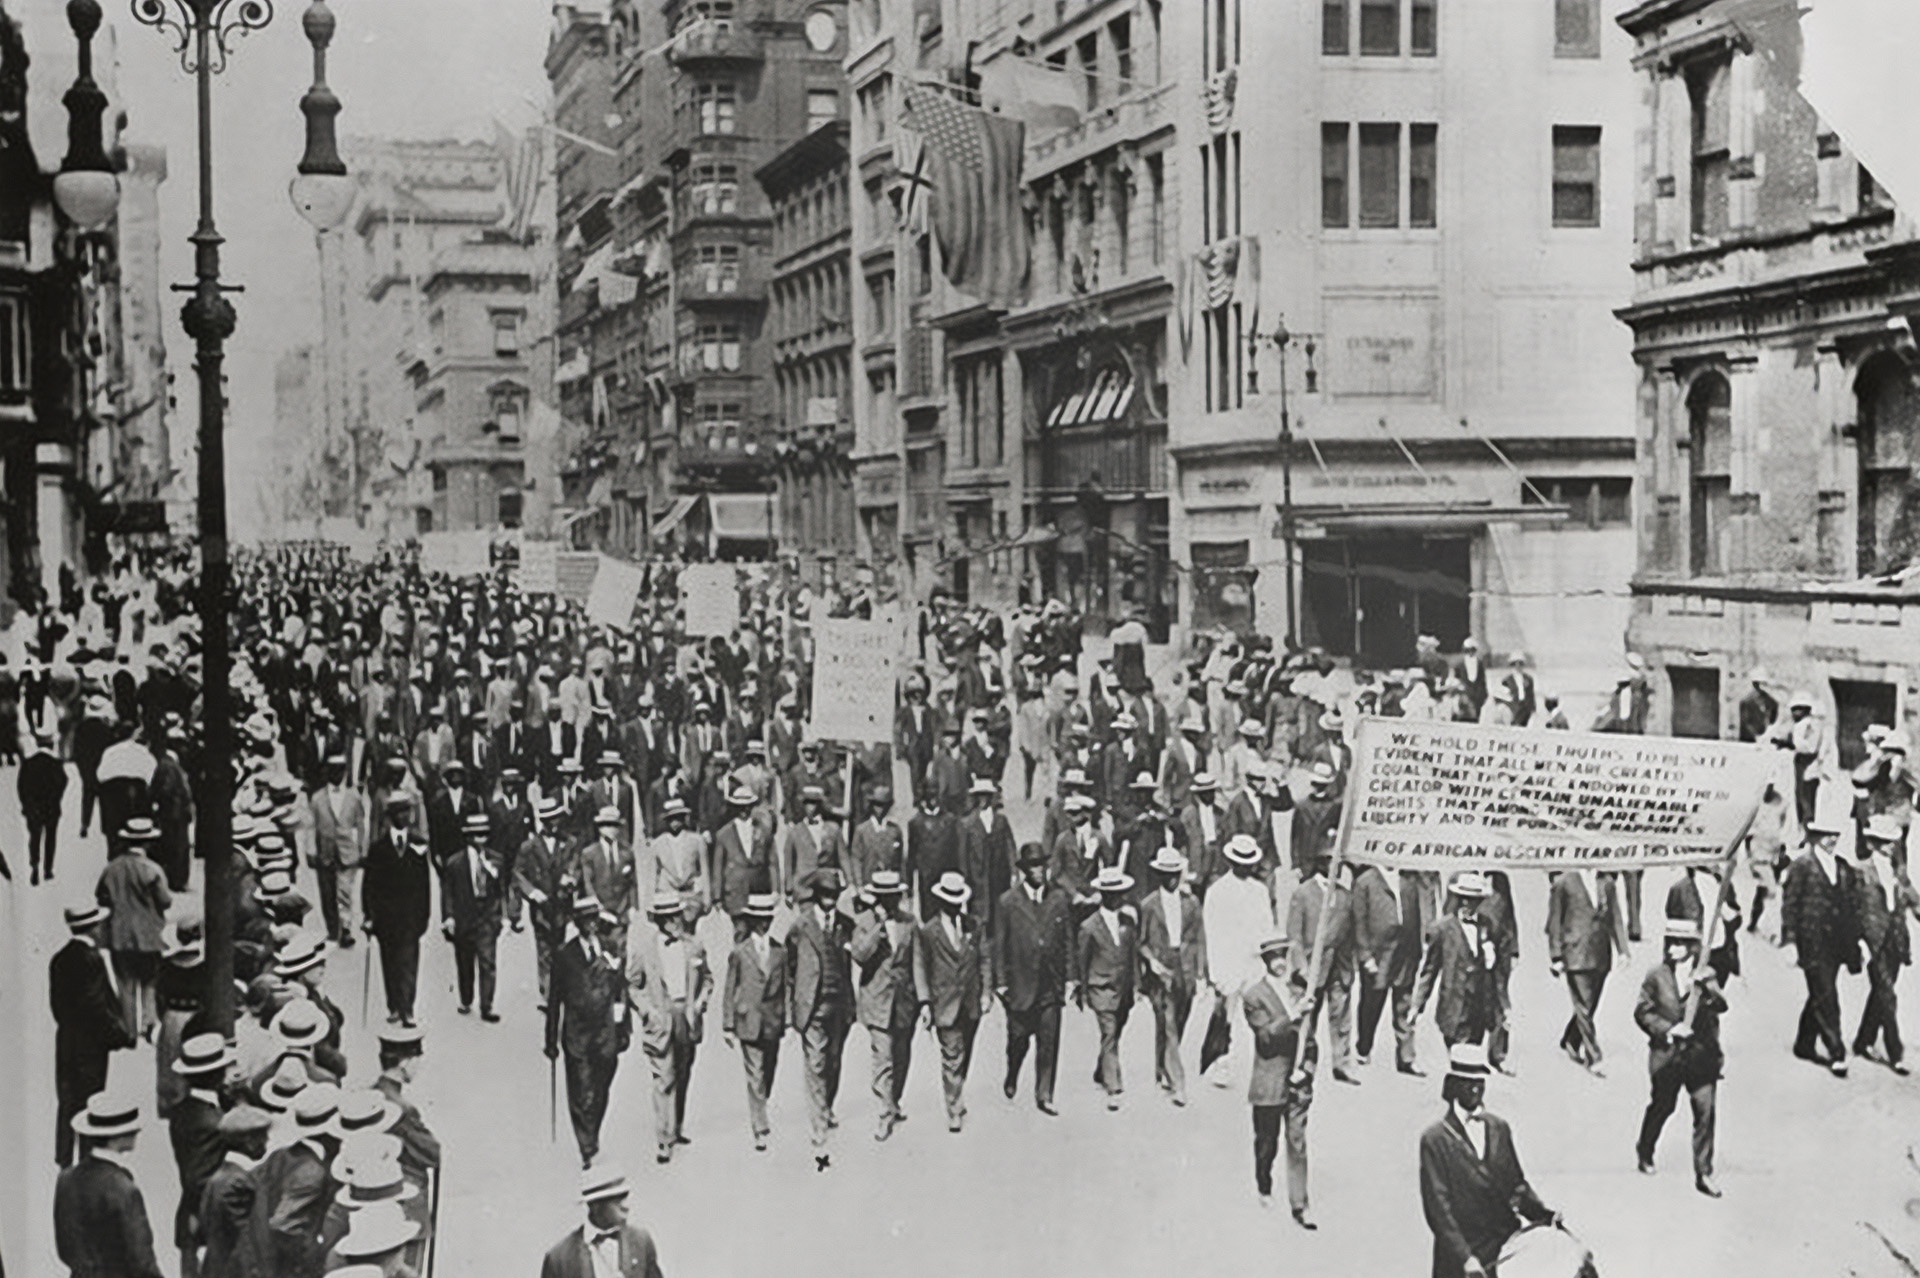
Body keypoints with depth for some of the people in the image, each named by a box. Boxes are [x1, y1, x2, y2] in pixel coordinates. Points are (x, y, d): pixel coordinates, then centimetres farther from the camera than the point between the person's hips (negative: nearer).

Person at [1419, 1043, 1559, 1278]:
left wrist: (1542, 1213, -2)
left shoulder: (1499, 1128, 13)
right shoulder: (1434, 1140, -4)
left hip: (1507, 1249, 4)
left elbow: (1516, 1184, 17)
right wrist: (1466, 1258, -17)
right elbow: (1438, 1207, -9)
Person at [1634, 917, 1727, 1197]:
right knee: (1662, 1106, 14)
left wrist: (1706, 987, -34)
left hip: (1701, 1055, 0)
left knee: (1705, 1111, -6)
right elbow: (1642, 1011, 2)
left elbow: (1721, 1005, -14)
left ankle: (1704, 1174, 2)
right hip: (1667, 1055, 0)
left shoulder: (1706, 974, 1)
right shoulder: (1657, 976, -1)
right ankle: (1645, 1152, 40)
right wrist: (1667, 1029, -12)